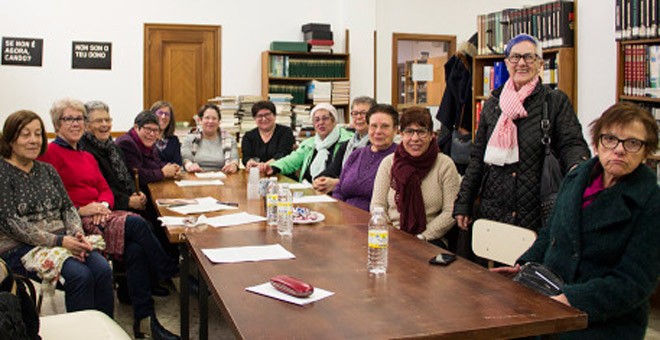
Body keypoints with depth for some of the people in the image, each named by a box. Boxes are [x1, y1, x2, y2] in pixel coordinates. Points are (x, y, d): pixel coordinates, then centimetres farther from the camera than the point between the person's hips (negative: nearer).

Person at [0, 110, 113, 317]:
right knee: (80, 275, -29)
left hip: (61, 241, 6)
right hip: (20, 248, -5)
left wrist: (76, 233, -8)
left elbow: (68, 207, 14)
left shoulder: (47, 170, 17)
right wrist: (58, 241, -18)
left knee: (103, 269, -21)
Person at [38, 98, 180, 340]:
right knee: (136, 224, -25)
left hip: (99, 215, 7)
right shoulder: (50, 153, -1)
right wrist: (80, 210, -15)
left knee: (135, 249, -23)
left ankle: (144, 319, -23)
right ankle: (174, 275, -9)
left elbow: (105, 189, 18)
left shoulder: (87, 157, 25)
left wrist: (104, 205, -4)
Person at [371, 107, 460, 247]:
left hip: (431, 240, -2)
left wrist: (422, 237, -12)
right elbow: (377, 206, 5)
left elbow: (451, 212, -4)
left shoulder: (445, 165, 0)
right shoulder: (388, 163, 7)